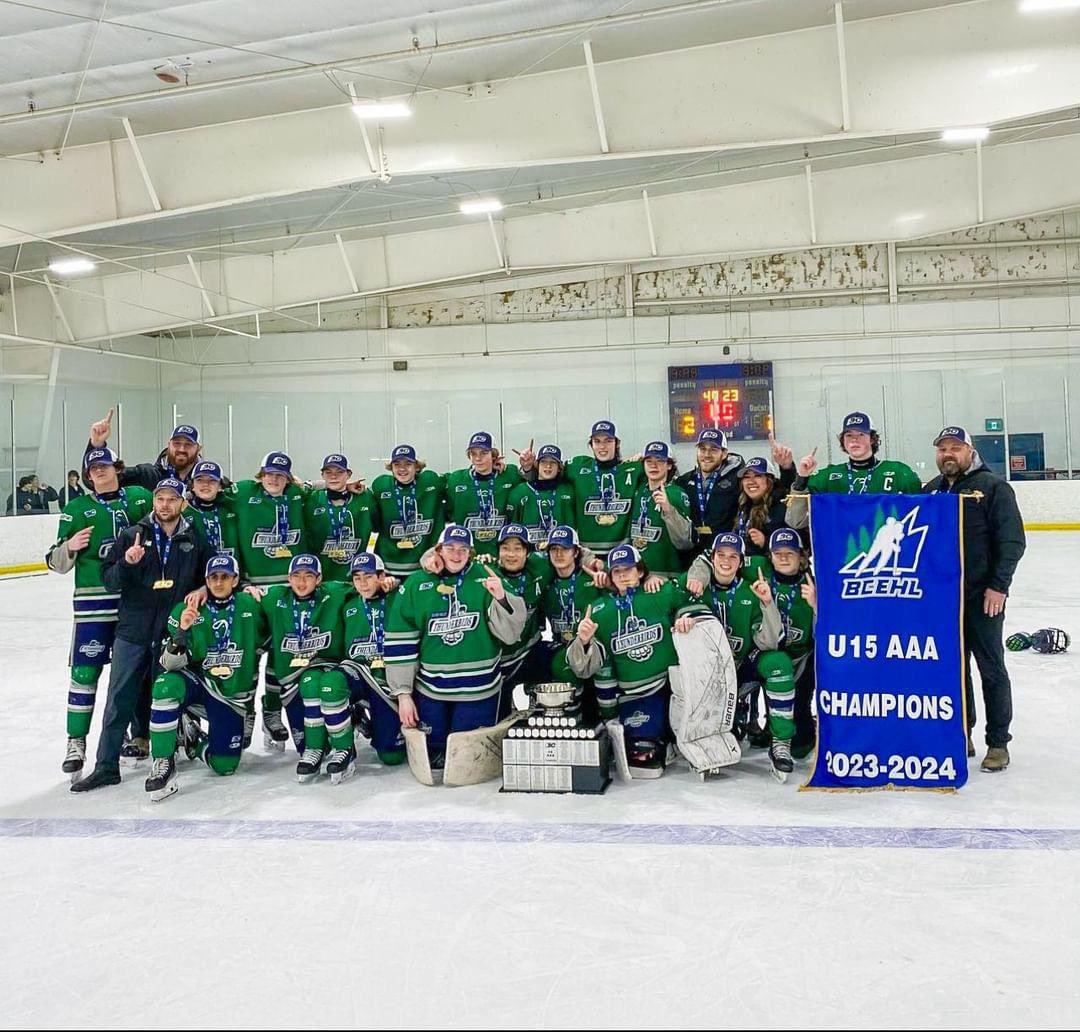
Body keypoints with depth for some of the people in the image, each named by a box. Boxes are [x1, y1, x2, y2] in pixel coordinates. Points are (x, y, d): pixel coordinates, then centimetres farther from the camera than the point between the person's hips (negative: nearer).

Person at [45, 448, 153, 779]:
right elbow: (57, 563, 6)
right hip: (94, 600, -2)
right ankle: (76, 742, 3)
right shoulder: (76, 509, 5)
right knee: (85, 671, -5)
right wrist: (69, 546, -15)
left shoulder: (140, 498, 8)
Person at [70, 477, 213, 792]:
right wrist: (126, 563, -20)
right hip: (133, 630, 0)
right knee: (120, 700, 1)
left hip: (173, 633, 0)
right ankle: (106, 766, 9)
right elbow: (109, 581, -2)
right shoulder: (131, 535, 3)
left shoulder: (195, 541, 5)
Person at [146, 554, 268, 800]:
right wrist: (181, 631, -33)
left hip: (233, 694, 2)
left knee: (225, 766, -3)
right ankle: (163, 765, -22)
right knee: (167, 685, -37)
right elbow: (170, 664, -15)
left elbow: (263, 639, 13)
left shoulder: (250, 606, -6)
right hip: (197, 681, -1)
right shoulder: (186, 610, -10)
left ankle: (193, 739, 31)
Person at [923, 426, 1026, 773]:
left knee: (991, 669, 2)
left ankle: (998, 743, 10)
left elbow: (1012, 541, -9)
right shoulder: (930, 490, 13)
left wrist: (998, 586, -15)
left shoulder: (993, 487, -5)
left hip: (982, 596, -5)